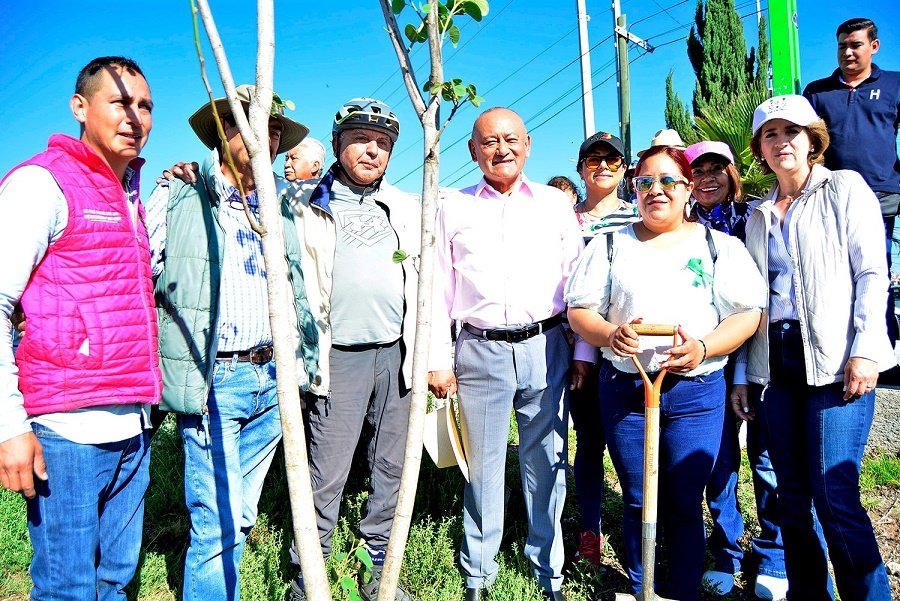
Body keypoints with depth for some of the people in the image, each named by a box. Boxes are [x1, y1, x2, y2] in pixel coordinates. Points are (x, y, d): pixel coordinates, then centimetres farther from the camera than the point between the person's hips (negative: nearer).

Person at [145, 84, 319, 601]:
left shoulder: (282, 208, 15)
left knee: (241, 519, 15)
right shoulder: (179, 197, 0)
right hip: (213, 381, -4)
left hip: (273, 379, 5)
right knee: (219, 525, -5)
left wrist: (303, 363, 19)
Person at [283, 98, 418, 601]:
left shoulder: (408, 209, 13)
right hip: (340, 356, -3)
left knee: (392, 469, 11)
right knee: (327, 476, 1)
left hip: (399, 352, 4)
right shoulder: (306, 205, 5)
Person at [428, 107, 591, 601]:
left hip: (546, 349, 1)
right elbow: (438, 290, 6)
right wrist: (437, 360, 1)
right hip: (480, 351, 0)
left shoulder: (555, 204, 8)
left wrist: (584, 351, 4)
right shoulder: (453, 209, 7)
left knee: (545, 463, 8)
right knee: (483, 466, 8)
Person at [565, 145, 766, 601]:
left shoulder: (718, 245, 7)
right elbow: (579, 309, 5)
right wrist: (610, 334, -16)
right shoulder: (611, 244, 10)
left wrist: (703, 348, -17)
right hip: (624, 388, 1)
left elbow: (747, 313, 1)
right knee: (636, 502, 10)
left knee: (684, 505, 6)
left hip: (696, 392, 0)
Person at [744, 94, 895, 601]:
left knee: (834, 497, -10)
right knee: (792, 498, 8)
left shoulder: (845, 188, 5)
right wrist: (744, 376, 12)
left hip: (834, 360, -5)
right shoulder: (760, 215, 17)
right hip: (777, 363, 5)